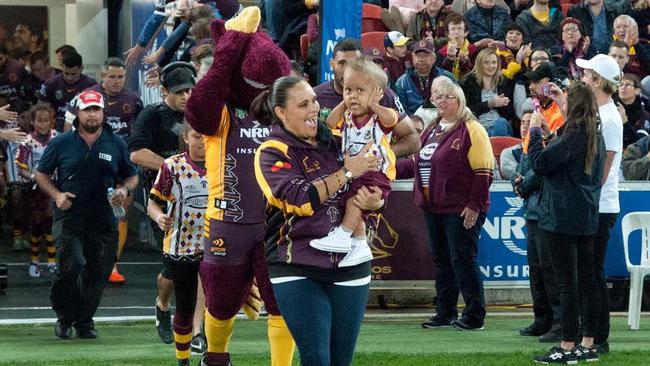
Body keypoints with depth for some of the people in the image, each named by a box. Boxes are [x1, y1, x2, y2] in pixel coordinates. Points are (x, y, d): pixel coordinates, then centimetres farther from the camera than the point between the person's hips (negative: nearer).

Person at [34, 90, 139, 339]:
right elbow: (41, 173, 13)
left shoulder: (115, 145, 9)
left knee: (97, 275, 2)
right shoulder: (62, 144, 5)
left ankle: (84, 321, 20)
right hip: (69, 218, -2)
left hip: (104, 222, 2)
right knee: (71, 266, -18)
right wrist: (56, 195, -4)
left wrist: (125, 190, -3)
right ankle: (64, 317, 2)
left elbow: (132, 176, 19)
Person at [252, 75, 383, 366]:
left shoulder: (333, 140, 9)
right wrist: (347, 173, -16)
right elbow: (301, 199, -19)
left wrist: (374, 202, -9)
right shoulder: (272, 153, -4)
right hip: (297, 270, -4)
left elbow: (374, 186, 15)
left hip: (349, 264, 4)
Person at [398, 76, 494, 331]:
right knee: (442, 261, 12)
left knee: (462, 260, -6)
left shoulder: (471, 130, -10)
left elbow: (483, 172, -15)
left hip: (461, 211, -8)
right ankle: (445, 313, 19)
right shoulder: (431, 131, 17)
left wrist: (474, 205, -19)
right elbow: (416, 164, 23)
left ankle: (474, 316, -1)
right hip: (434, 209, 8)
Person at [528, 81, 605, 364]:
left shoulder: (573, 136, -17)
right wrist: (562, 103, 36)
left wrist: (535, 130, -5)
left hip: (563, 219, -9)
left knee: (567, 283, -6)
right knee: (587, 281, 9)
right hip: (587, 219, 9)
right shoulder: (596, 136, 9)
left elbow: (540, 163, -18)